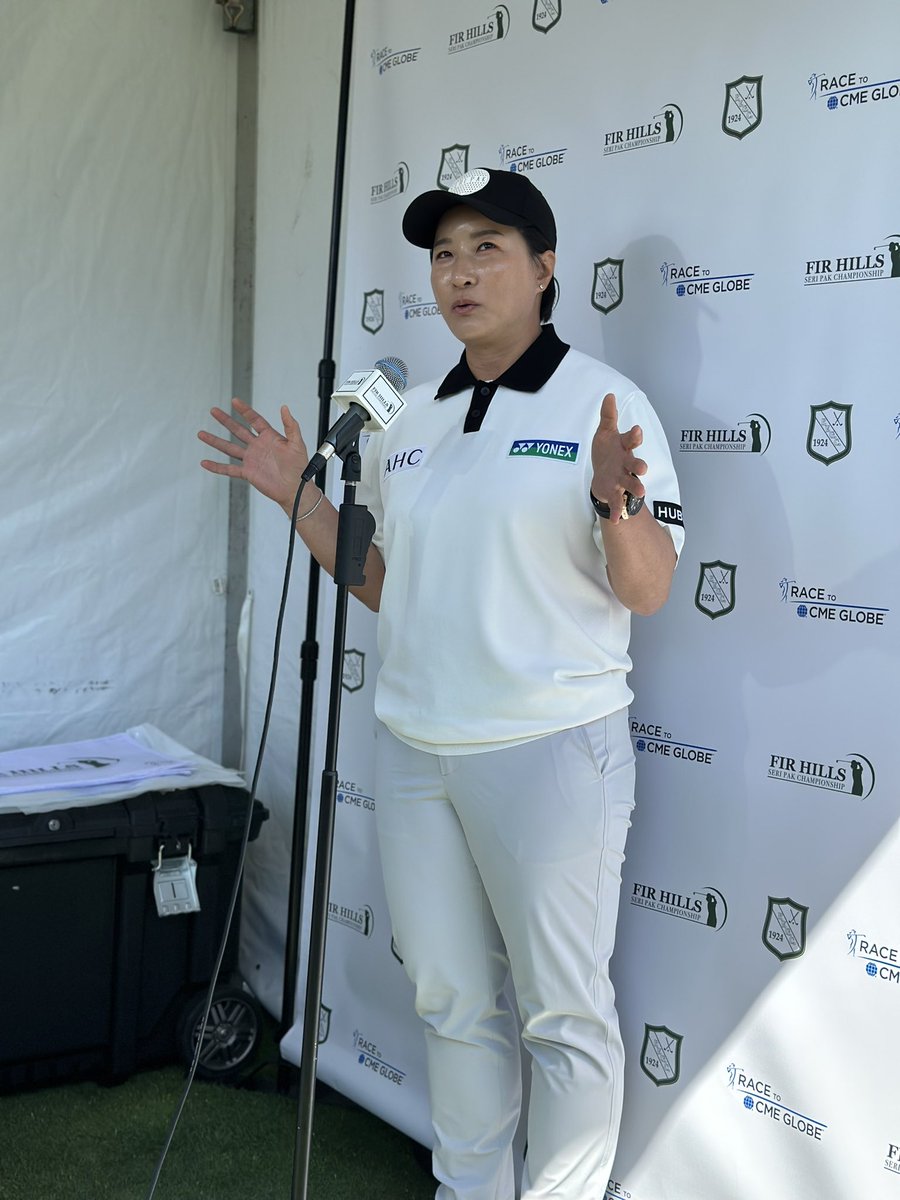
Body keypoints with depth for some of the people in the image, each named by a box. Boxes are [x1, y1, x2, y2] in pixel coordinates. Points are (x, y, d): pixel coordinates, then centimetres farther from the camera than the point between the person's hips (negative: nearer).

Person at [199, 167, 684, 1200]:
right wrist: (299, 497, 6)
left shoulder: (604, 405, -8)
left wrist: (616, 501, -29)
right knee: (452, 1003, 18)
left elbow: (648, 592, -11)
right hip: (414, 753, 6)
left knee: (563, 1015, 5)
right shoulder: (408, 420, 10)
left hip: (549, 753, -6)